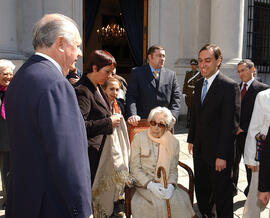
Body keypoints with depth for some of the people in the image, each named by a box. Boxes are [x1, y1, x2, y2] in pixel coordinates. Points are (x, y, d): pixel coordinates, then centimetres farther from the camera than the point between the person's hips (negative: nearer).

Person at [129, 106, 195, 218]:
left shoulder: (173, 142, 4)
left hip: (165, 184, 3)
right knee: (160, 202, -29)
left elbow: (173, 170, 5)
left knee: (183, 199, -24)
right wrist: (150, 184, -18)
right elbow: (135, 168, -5)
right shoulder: (139, 138, -2)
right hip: (144, 183, -2)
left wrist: (171, 185, -16)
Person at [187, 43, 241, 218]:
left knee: (221, 193, 8)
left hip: (218, 151, -7)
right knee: (201, 189, 19)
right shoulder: (199, 85, 10)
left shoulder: (230, 86, -15)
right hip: (200, 149, 7)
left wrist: (222, 156, -19)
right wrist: (192, 139, 14)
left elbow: (231, 123, -18)